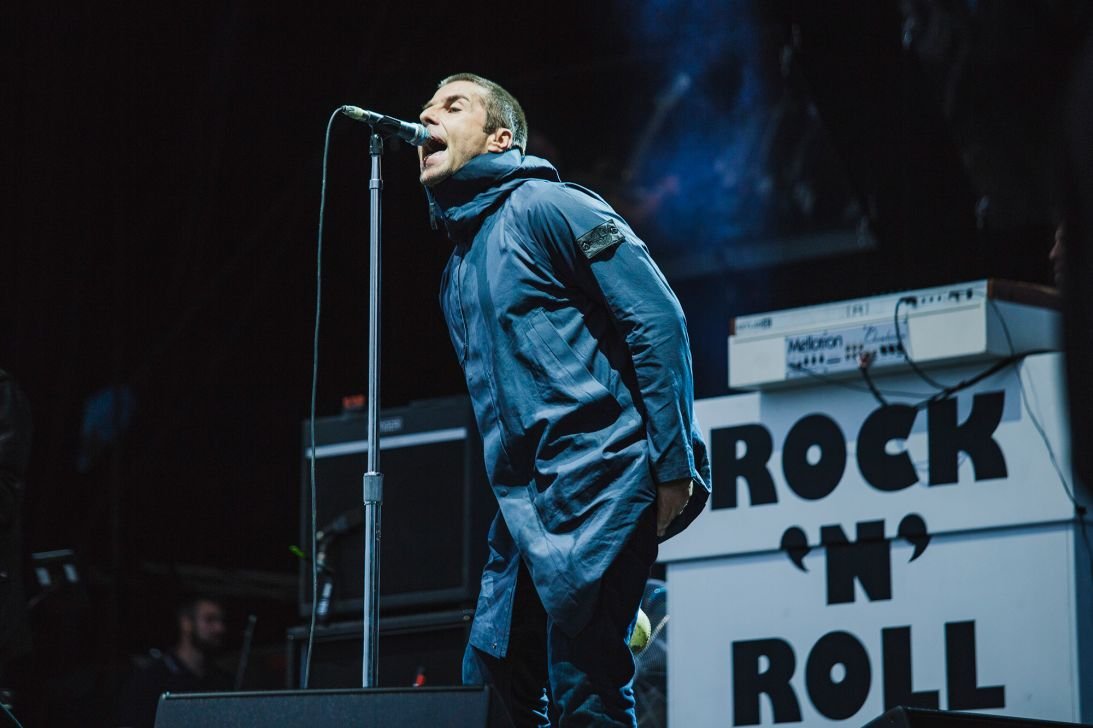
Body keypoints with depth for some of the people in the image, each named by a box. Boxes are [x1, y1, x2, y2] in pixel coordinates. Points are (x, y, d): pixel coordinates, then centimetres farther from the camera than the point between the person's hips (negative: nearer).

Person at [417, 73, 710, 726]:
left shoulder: (546, 207, -3)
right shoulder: (458, 271, 23)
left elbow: (659, 321, -11)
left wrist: (676, 467, -15)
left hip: (596, 487, -9)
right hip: (522, 503, 9)